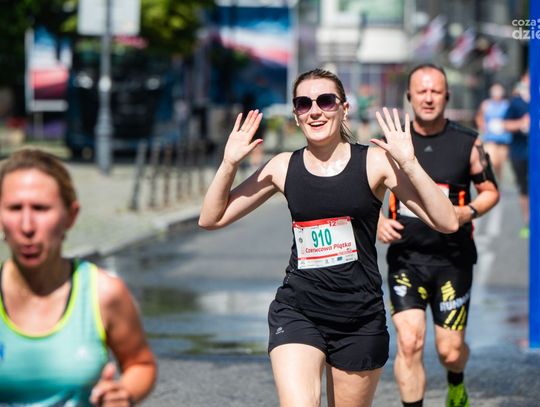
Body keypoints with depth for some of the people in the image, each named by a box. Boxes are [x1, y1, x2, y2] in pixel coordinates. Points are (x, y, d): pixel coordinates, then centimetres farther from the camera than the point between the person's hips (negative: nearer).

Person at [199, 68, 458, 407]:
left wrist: (409, 163, -22)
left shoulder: (374, 162, -4)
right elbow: (211, 219, 8)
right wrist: (230, 163, -5)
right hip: (298, 312, 1)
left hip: (361, 318, 0)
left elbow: (447, 223, -12)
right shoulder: (284, 167, 3)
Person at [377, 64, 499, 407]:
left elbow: (490, 191, 7)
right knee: (409, 342, -15)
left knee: (450, 350, 5)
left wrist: (468, 212, -13)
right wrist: (378, 221, -8)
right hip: (406, 259, 0)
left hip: (453, 259, 0)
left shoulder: (468, 143, -2)